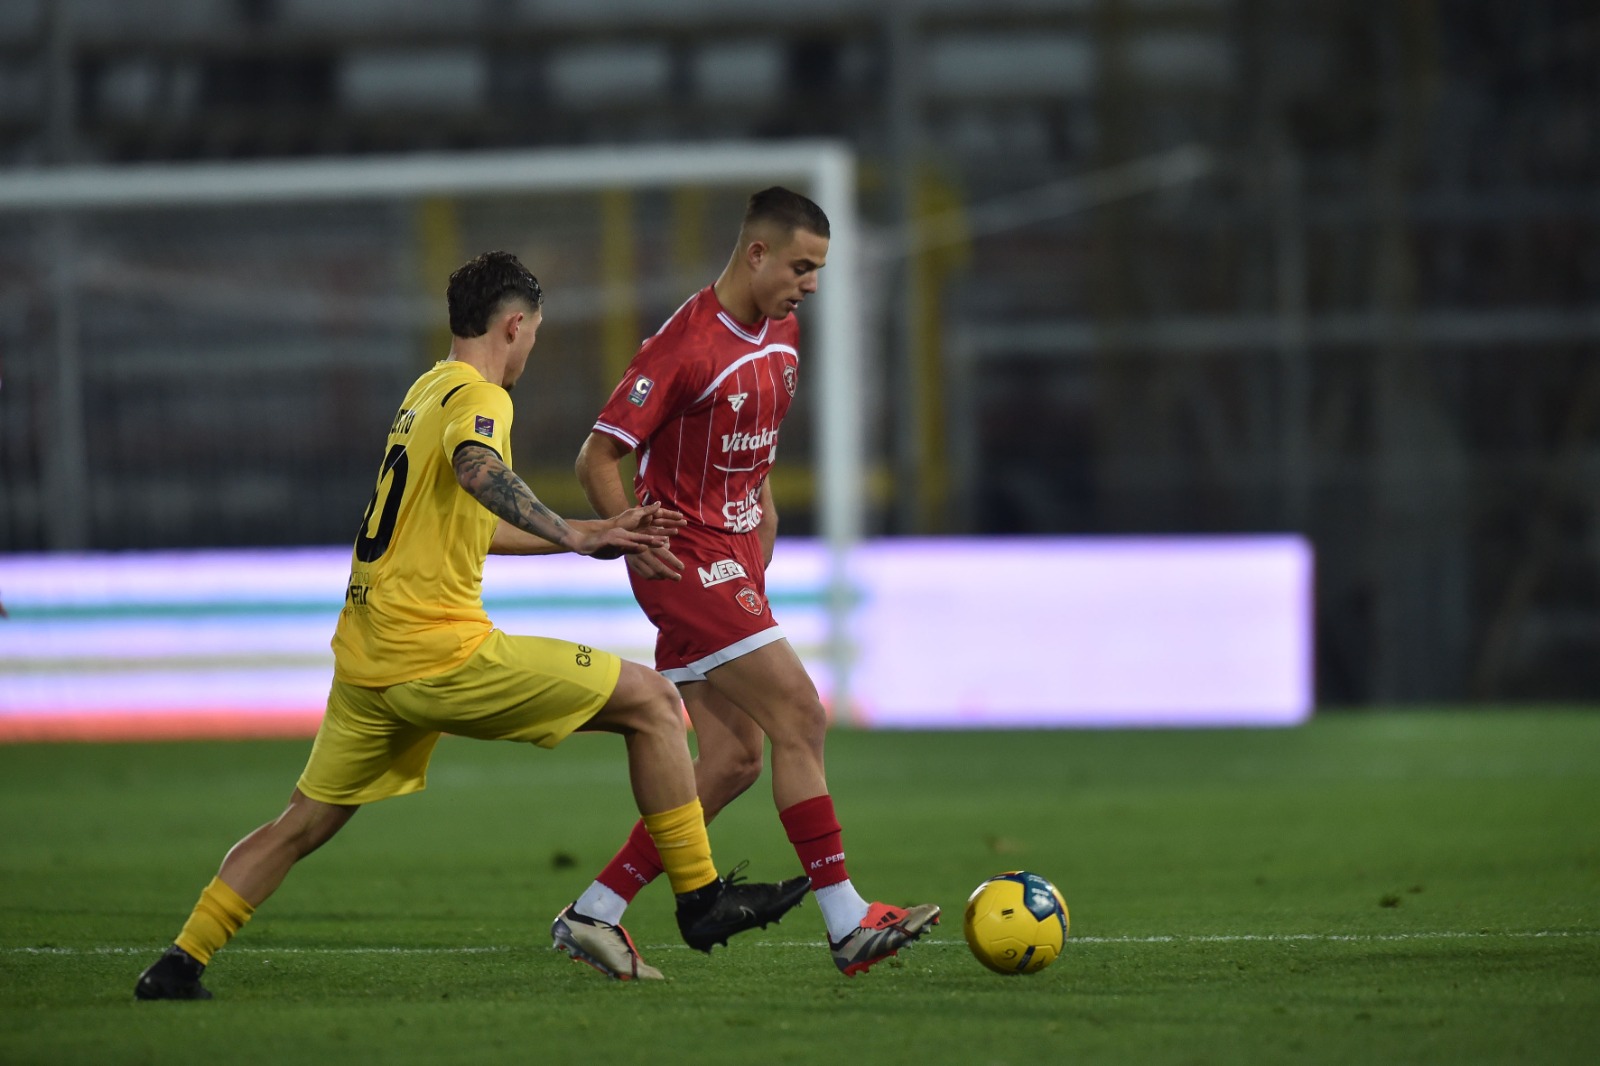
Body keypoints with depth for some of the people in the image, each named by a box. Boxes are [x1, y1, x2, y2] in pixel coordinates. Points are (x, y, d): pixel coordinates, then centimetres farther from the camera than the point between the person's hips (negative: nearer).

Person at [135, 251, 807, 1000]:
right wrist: (572, 538, -38)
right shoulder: (477, 397, -8)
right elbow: (476, 468, -33)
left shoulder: (425, 391, 21)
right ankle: (700, 899, -1)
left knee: (304, 824, 17)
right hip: (440, 653, -9)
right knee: (651, 700, -2)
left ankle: (179, 964, 11)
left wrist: (600, 533, 32)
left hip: (365, 658, 9)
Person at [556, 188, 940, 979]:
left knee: (734, 759, 5)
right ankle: (848, 926, -12)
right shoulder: (685, 345, -18)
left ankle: (594, 913, 11)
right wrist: (635, 545, -22)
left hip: (735, 562, 9)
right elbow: (599, 458, -16)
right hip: (688, 561, -9)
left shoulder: (782, 336, 10)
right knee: (801, 718, -14)